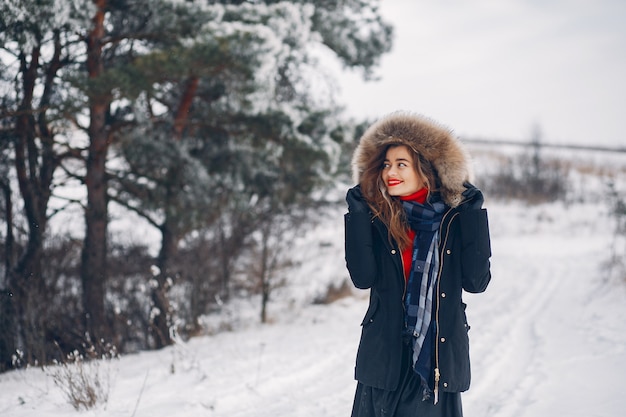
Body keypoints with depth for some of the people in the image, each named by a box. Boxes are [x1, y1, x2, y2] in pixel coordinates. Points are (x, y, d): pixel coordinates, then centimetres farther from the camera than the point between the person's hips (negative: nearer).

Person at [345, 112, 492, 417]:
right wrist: (357, 215, -11)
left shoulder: (454, 221, 3)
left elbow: (476, 282, -6)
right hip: (385, 357, 0)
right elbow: (363, 277, -10)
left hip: (439, 356, 0)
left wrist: (474, 214, -7)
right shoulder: (377, 221, 3)